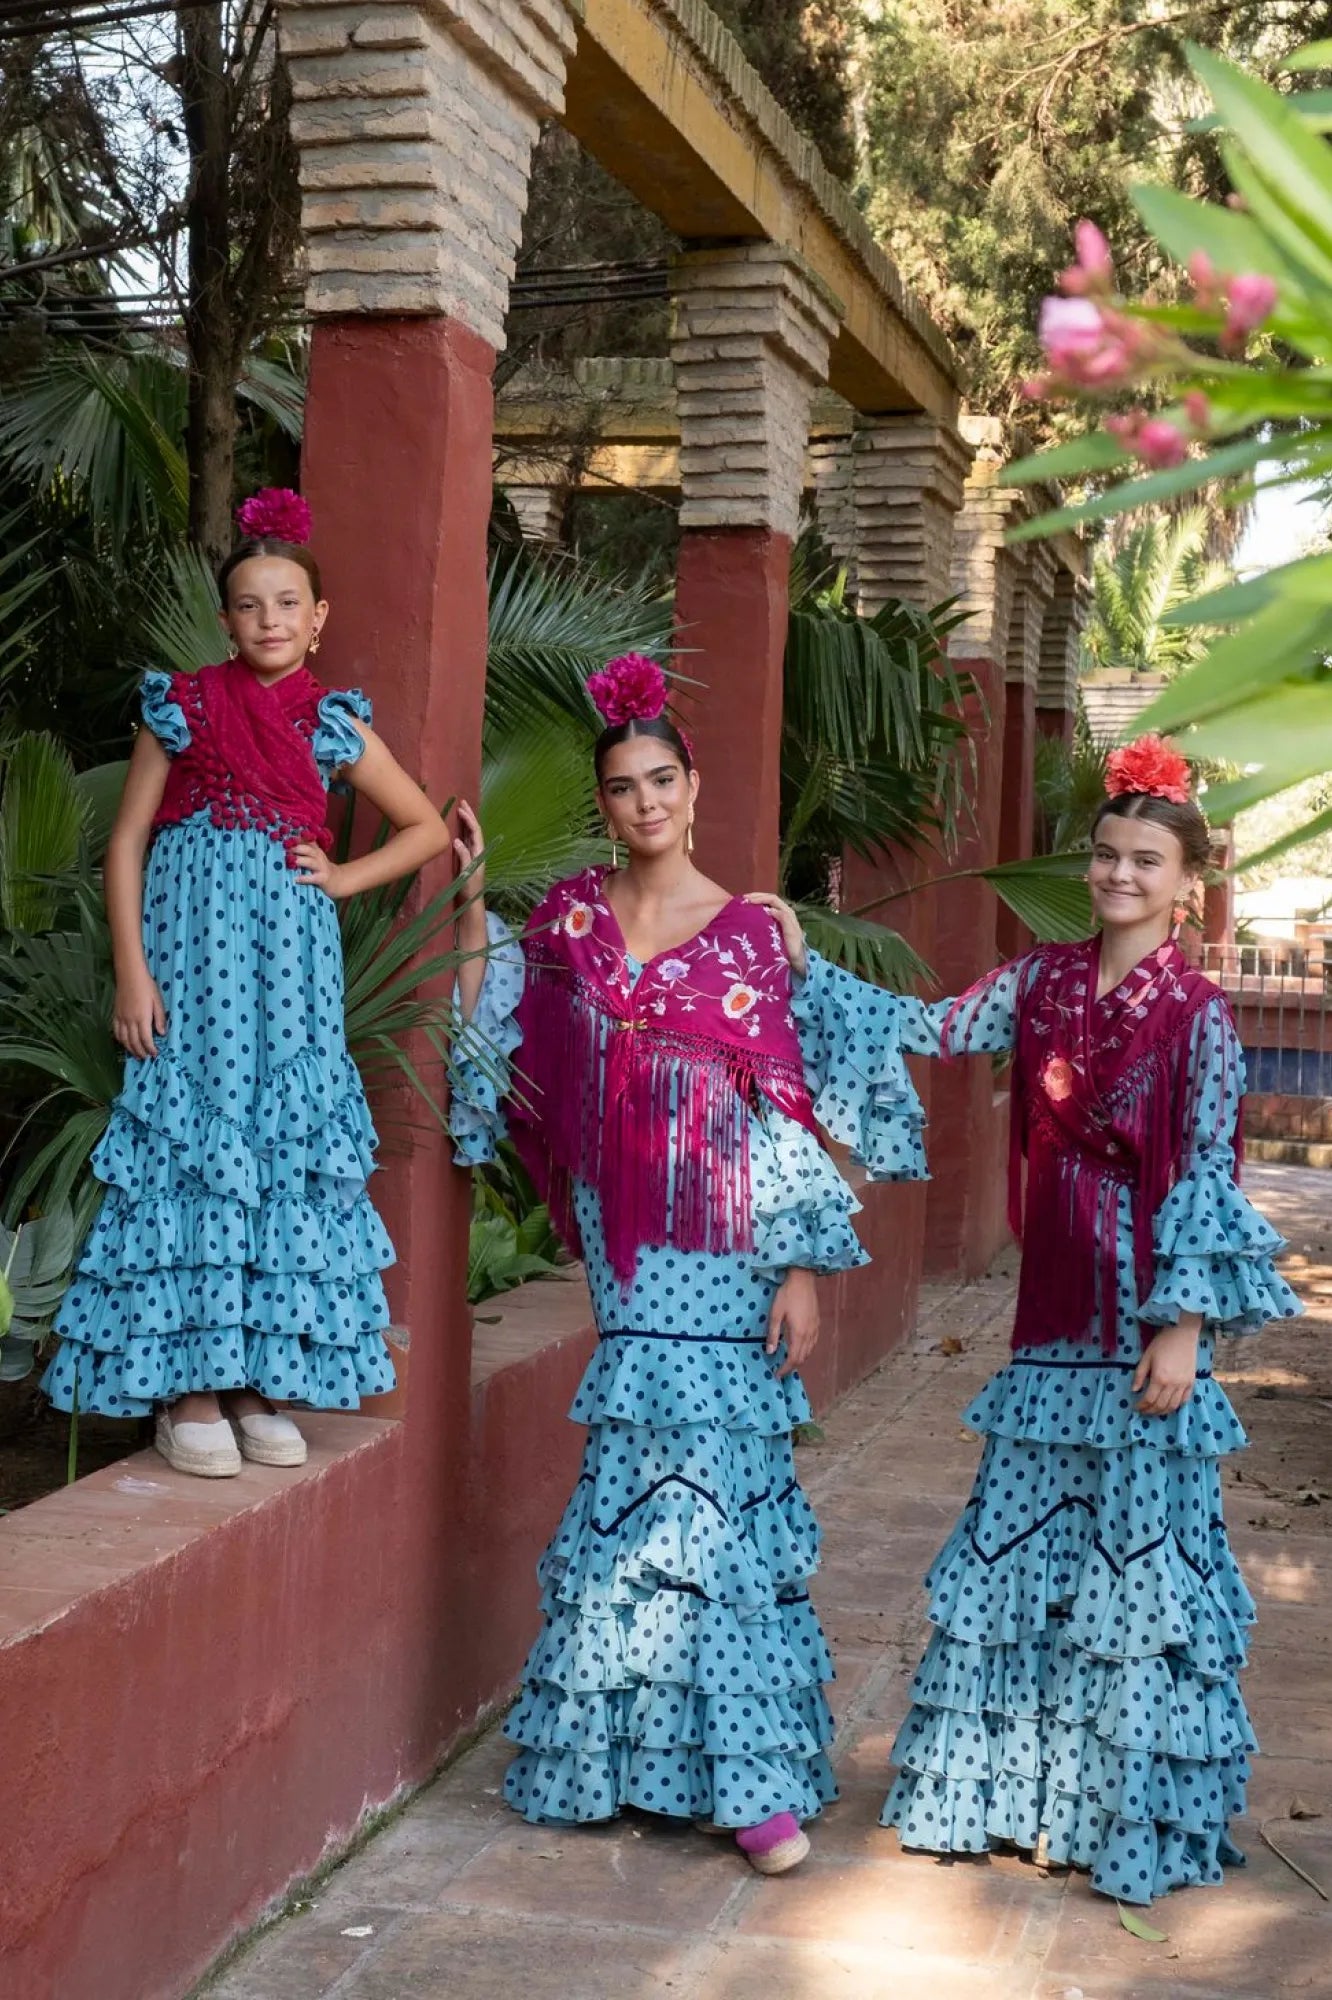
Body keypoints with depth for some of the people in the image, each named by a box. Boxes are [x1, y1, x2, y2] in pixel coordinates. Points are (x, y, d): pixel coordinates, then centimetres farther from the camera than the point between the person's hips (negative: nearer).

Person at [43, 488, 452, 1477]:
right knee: (191, 1141, -5)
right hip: (193, 947, -2)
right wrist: (132, 971, -9)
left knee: (285, 1144, 1)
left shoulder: (336, 726, 8)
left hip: (289, 953, 3)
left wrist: (342, 879, 3)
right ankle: (189, 1387, 0)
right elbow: (127, 841, 0)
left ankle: (258, 1382, 10)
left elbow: (427, 828, 17)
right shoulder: (182, 707, 2)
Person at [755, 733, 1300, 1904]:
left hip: (1144, 1313, -5)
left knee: (1138, 1547, 2)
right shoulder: (1043, 984, 7)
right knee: (1020, 1543, 11)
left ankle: (1137, 1810, 16)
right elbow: (929, 1031, 9)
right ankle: (1010, 1781, 25)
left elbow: (1207, 1177, -10)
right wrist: (805, 966, 3)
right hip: (1056, 1306, 5)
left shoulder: (1195, 1015, -8)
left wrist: (1183, 1326, -14)